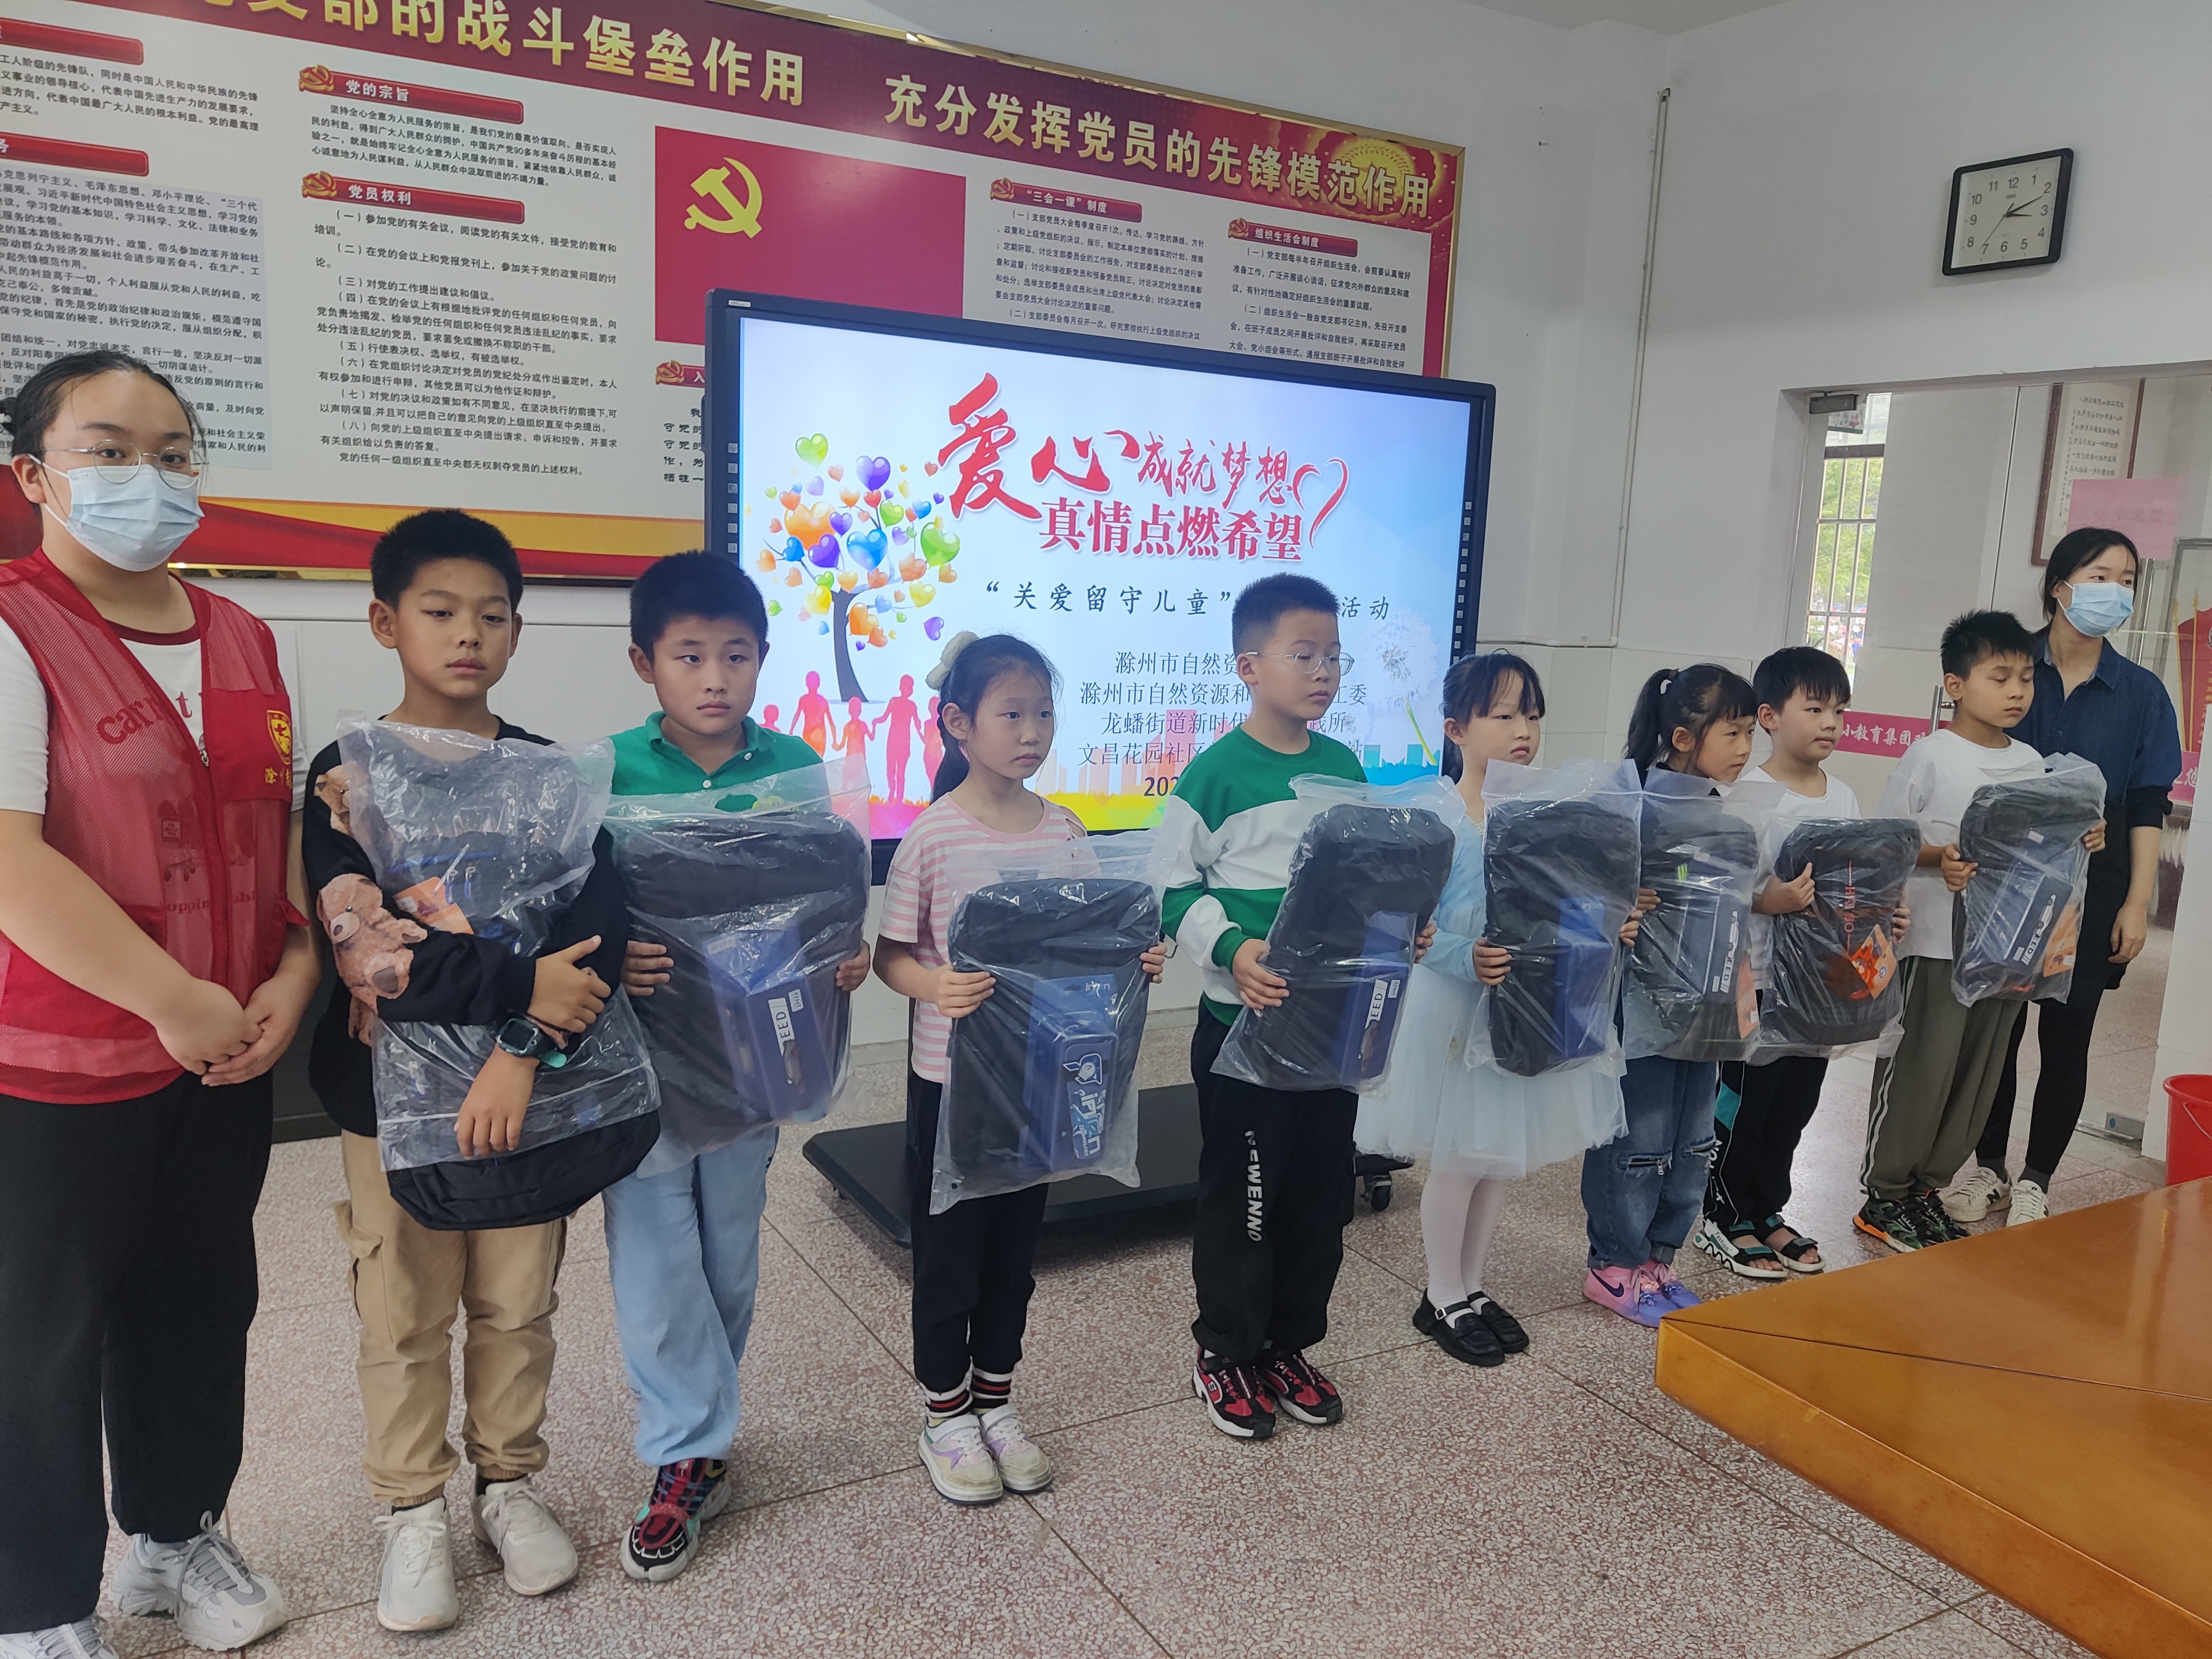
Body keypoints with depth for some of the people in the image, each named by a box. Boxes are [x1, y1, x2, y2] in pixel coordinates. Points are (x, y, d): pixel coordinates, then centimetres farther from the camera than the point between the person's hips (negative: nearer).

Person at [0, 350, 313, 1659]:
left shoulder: (245, 643, 8)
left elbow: (290, 825, 12)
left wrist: (294, 977, -2)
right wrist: (175, 1004, -19)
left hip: (229, 1060, 6)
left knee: (202, 1308, 19)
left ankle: (179, 1536, 41)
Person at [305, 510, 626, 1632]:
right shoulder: (348, 775, -5)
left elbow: (600, 925, -12)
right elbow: (364, 945, -18)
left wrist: (521, 1052, -24)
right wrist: (523, 989, -25)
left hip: (528, 1085, 2)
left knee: (518, 1305, 14)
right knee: (405, 1317, 11)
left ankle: (509, 1482, 35)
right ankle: (411, 1510, 31)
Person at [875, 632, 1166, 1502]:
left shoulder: (1063, 829, -1)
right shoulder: (933, 836, -14)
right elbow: (891, 955, -9)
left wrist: (1137, 959, -12)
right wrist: (936, 988, -29)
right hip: (951, 1076, -4)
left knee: (1016, 1244, 17)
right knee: (949, 1249, 10)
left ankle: (995, 1403, 36)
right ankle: (946, 1417, 30)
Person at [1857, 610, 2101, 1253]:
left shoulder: (2033, 764, 9)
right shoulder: (1930, 756, -9)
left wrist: (2079, 840, -2)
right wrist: (1937, 858, -25)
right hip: (1933, 943, -6)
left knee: (1977, 1077, 12)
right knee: (1917, 1071, 0)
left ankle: (1925, 1188, 25)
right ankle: (1883, 1197, 13)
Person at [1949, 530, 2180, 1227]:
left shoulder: (2141, 693, 0)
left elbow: (2147, 808, 0)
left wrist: (2137, 902, -5)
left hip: (2091, 890, 0)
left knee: (2066, 1038, 7)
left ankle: (2036, 1181, 22)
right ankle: (1989, 1169, 25)